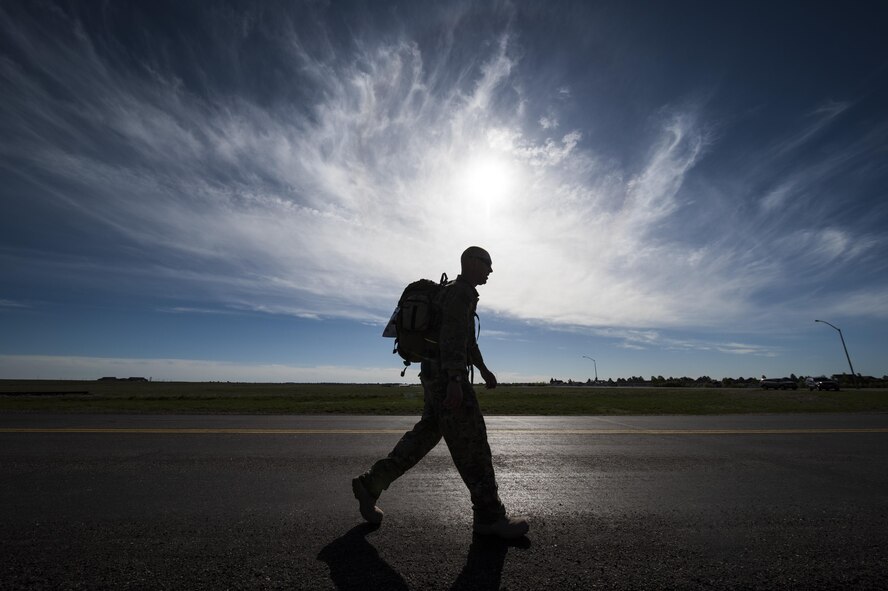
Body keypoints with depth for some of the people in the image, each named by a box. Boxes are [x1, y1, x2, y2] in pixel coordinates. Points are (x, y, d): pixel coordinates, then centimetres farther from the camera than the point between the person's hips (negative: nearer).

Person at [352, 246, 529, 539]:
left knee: (425, 435, 13)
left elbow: (466, 339, 29)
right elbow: (452, 335, -22)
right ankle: (489, 515, 7)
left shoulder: (462, 294, 25)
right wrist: (456, 380, -30)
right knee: (470, 439, -5)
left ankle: (371, 483, 21)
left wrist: (484, 369, 28)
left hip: (440, 375, 11)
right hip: (445, 375, -11)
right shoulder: (460, 290, -9)